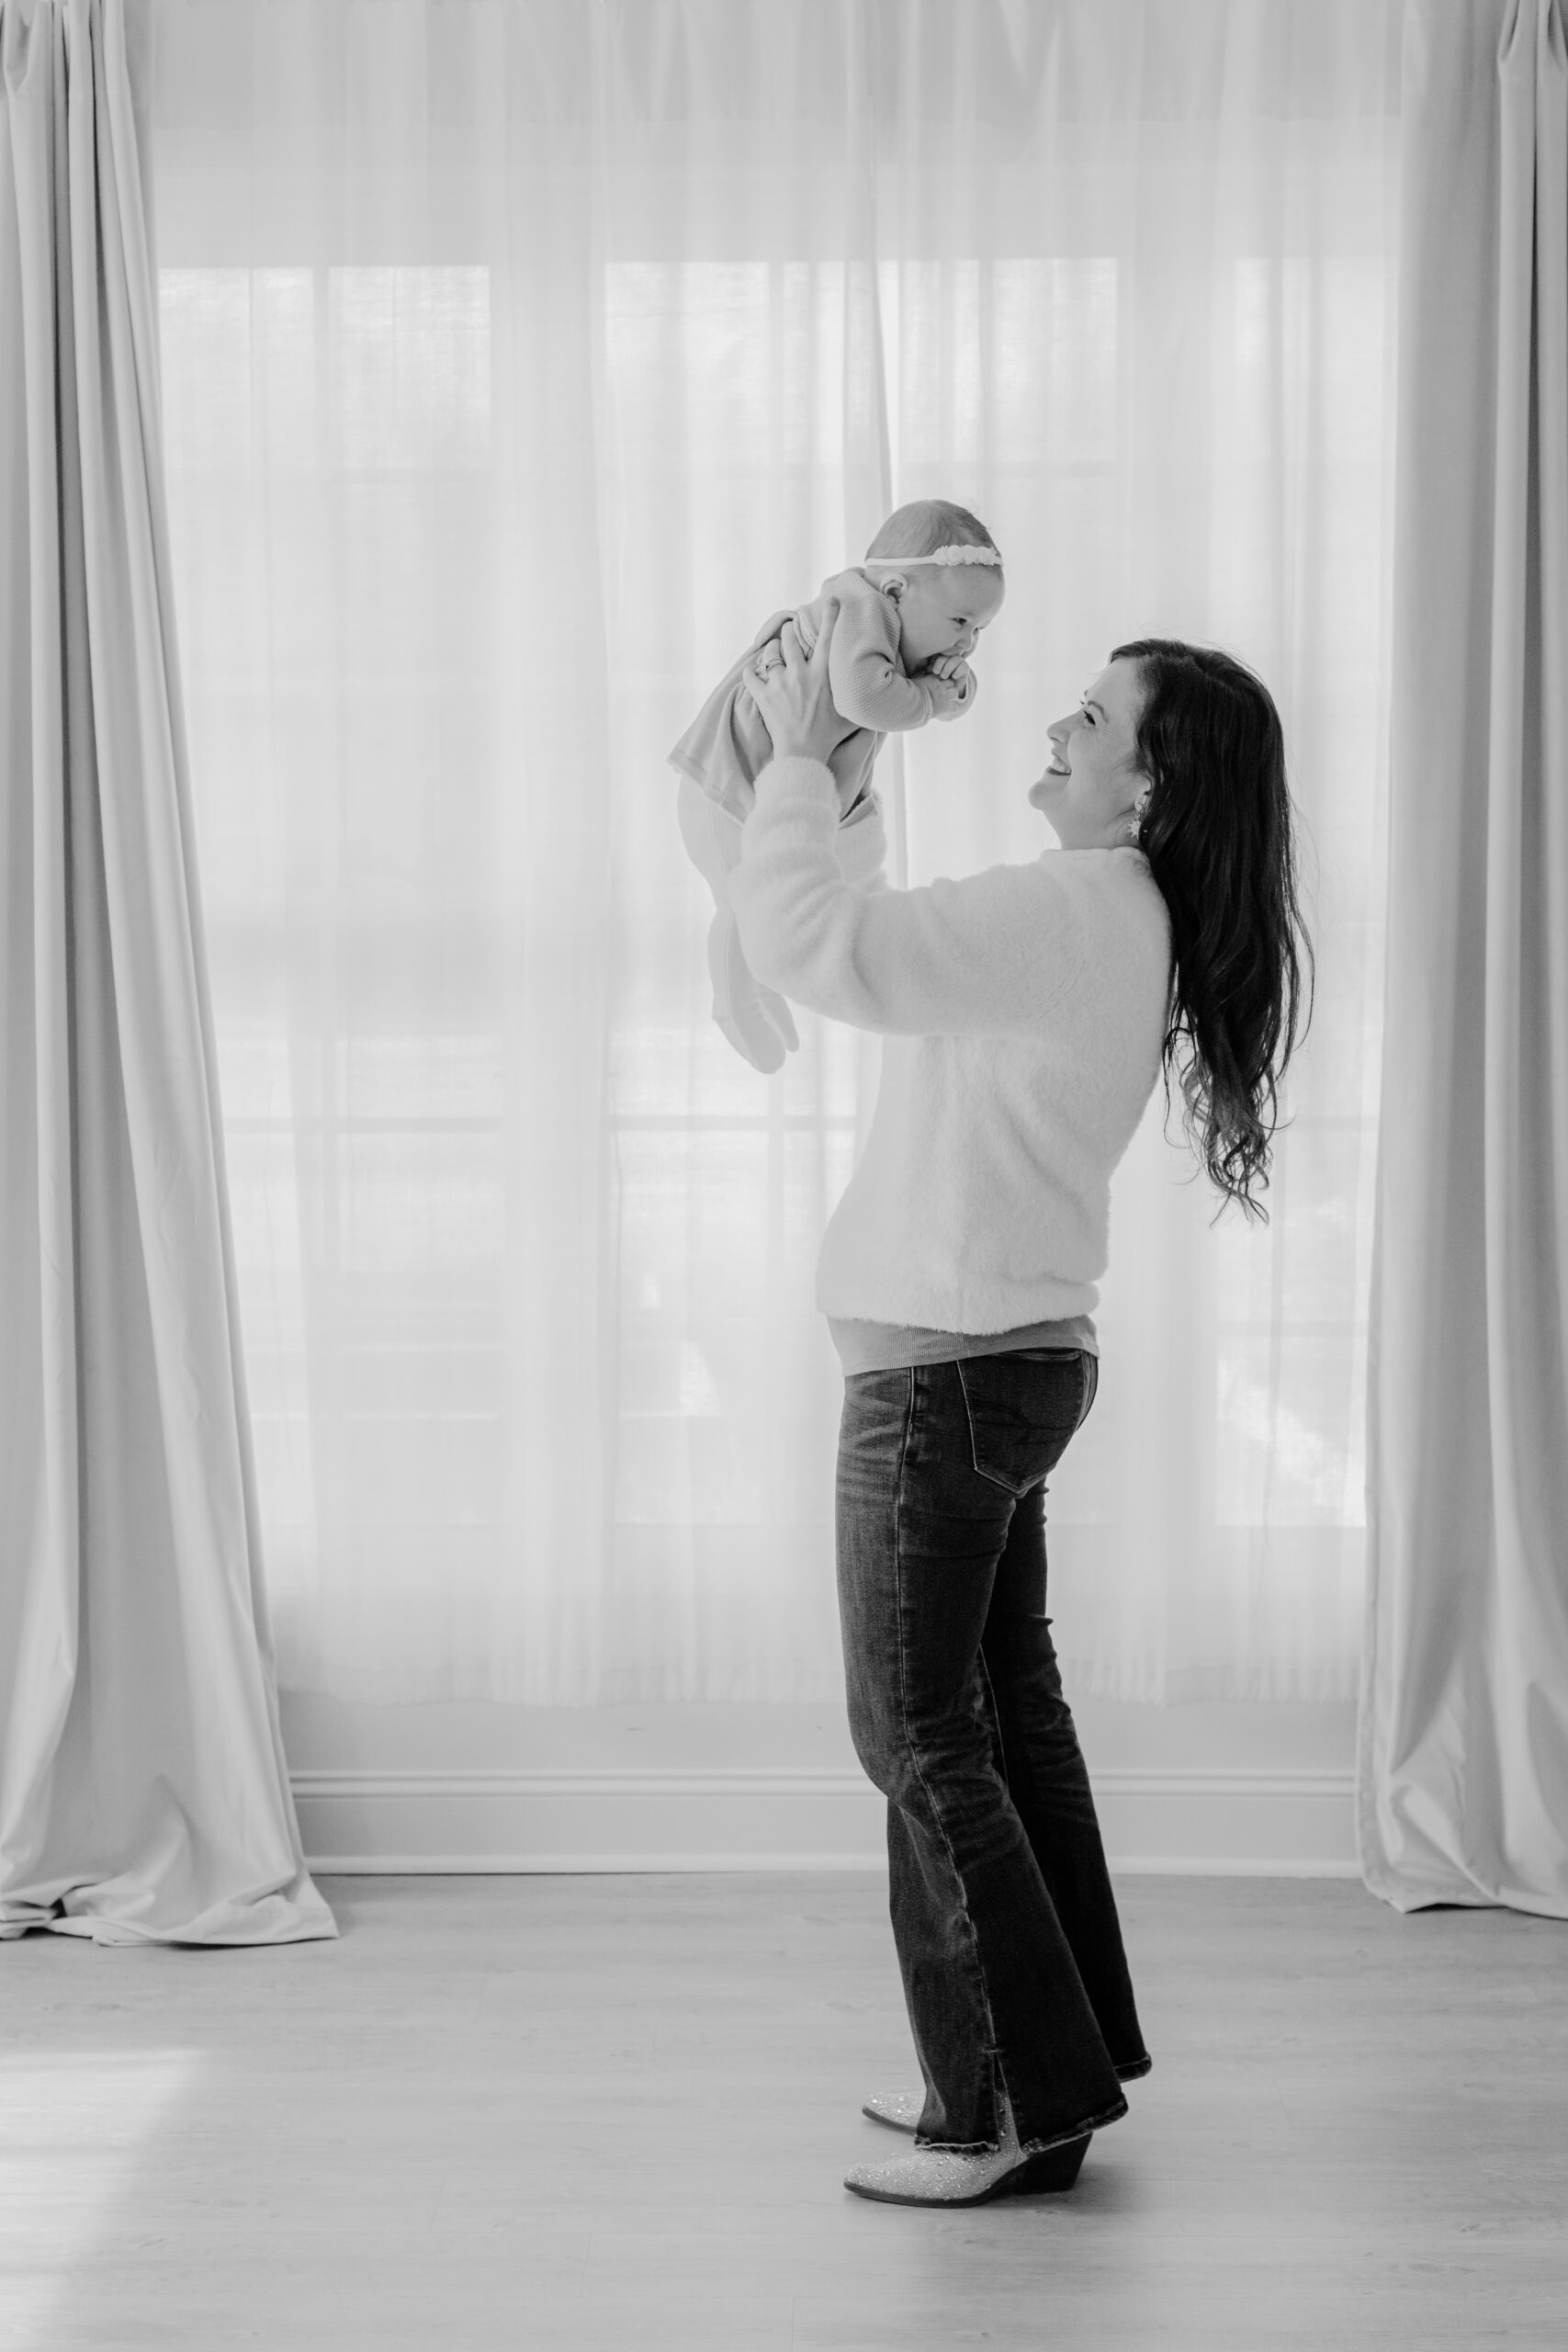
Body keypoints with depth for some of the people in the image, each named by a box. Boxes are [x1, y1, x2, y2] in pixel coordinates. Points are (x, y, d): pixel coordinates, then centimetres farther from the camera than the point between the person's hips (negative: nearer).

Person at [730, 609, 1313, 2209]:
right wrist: (821, 779, 15)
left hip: (948, 1374, -10)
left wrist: (799, 760, -15)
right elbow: (901, 963, 21)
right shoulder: (1129, 923, 11)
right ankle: (1063, 2058, 27)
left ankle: (1017, 2105, 6)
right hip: (1007, 1359, 10)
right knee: (1003, 1715, 17)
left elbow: (808, 947, -28)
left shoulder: (1077, 910, -20)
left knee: (921, 1738, -1)